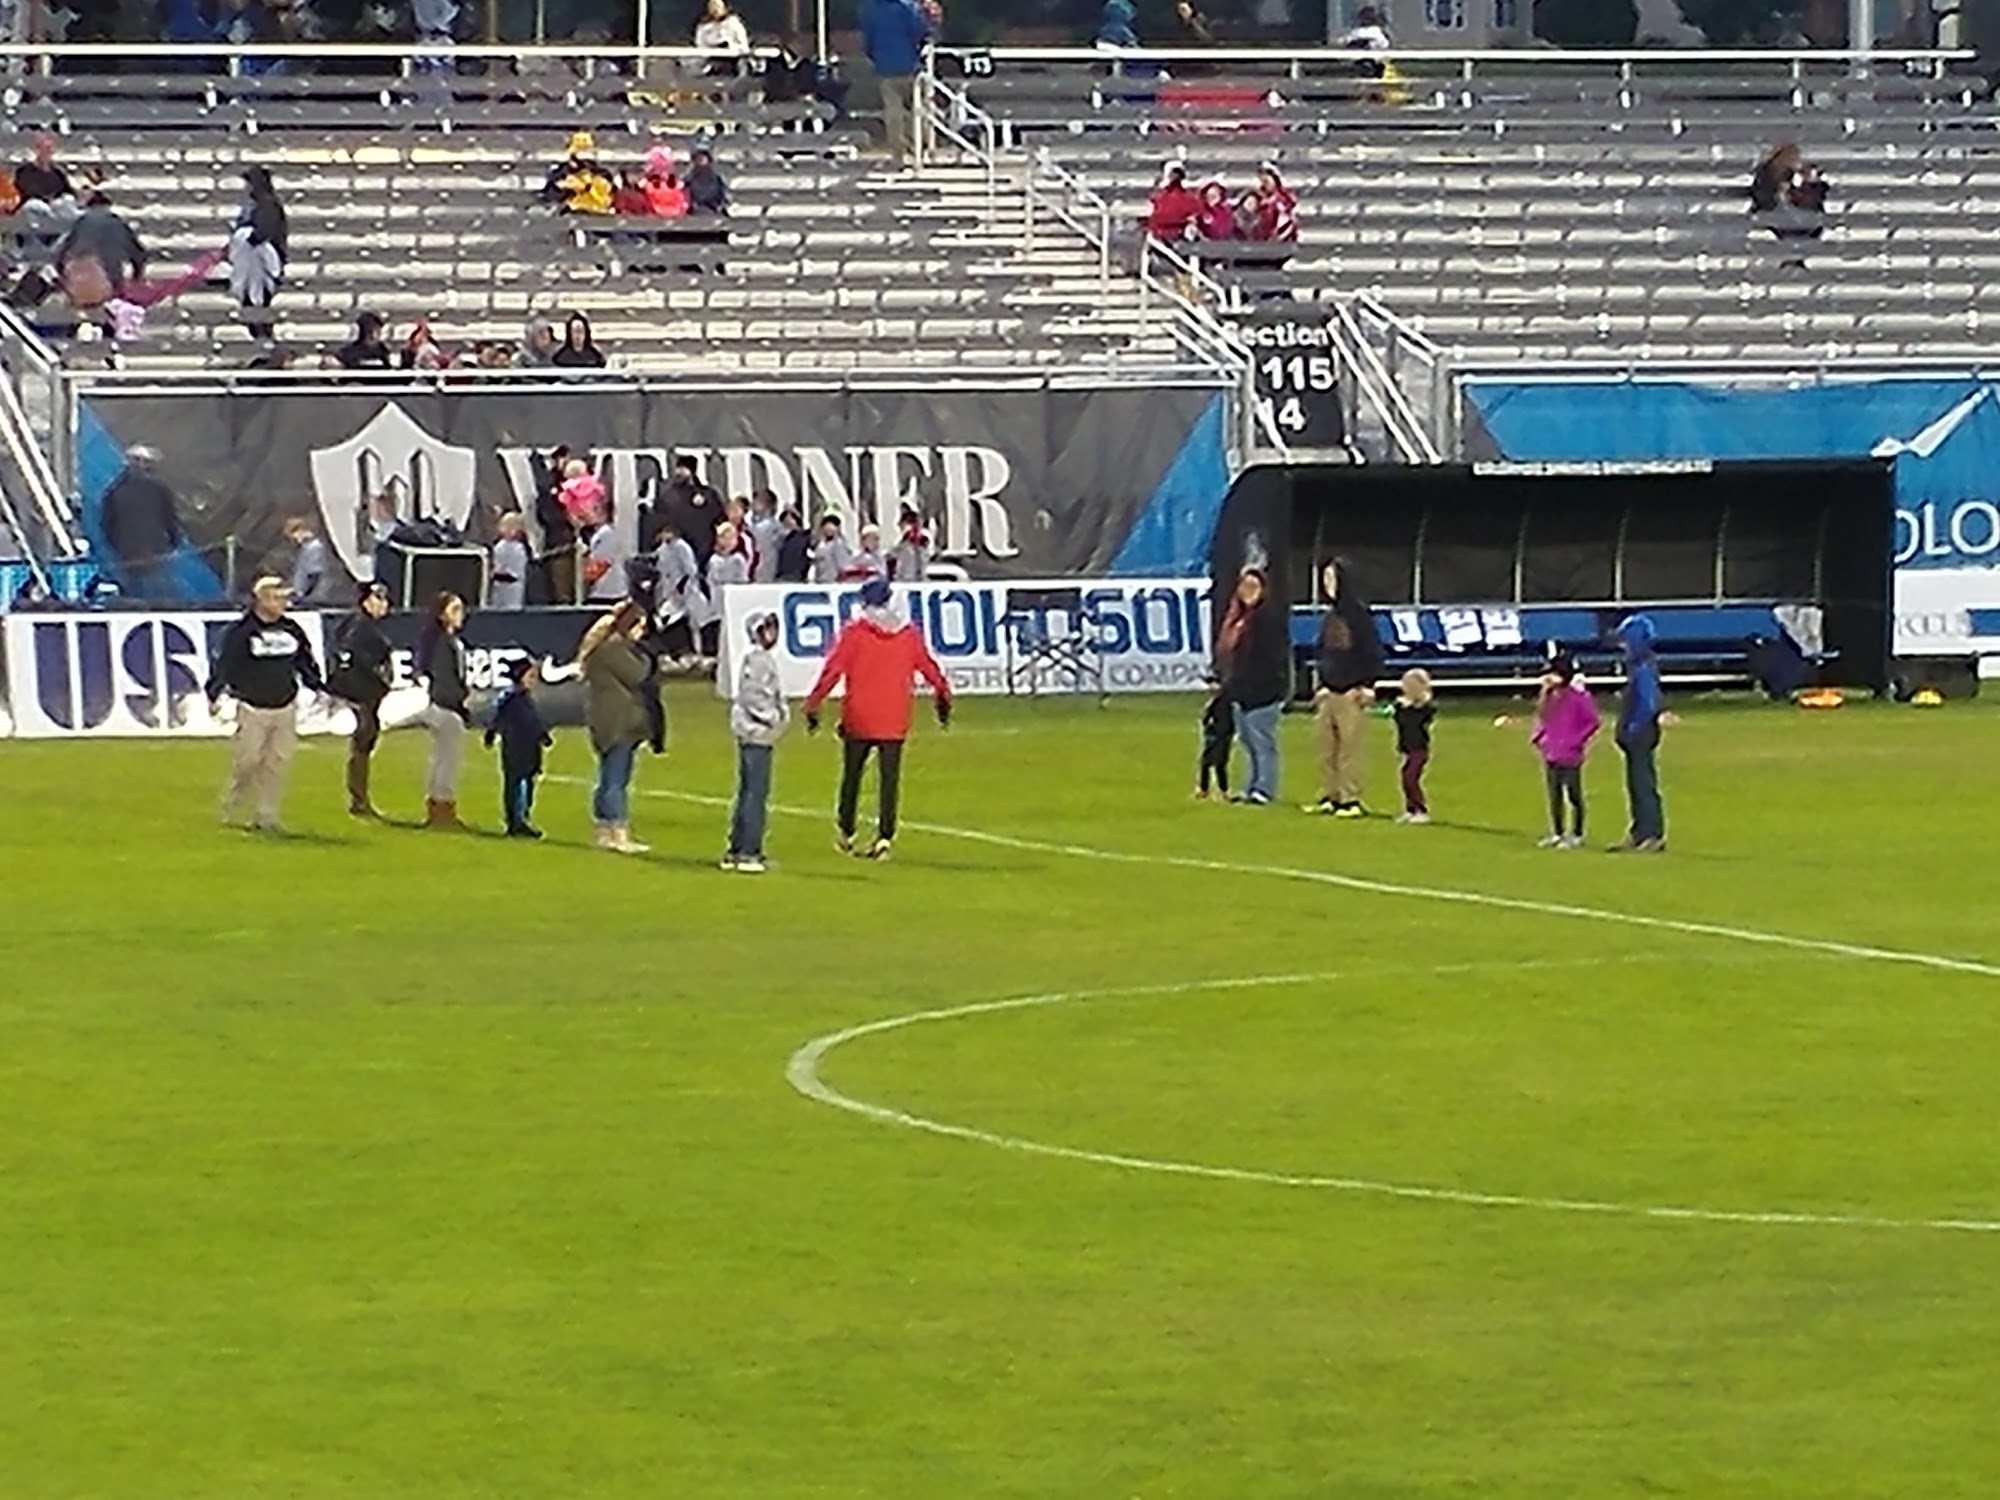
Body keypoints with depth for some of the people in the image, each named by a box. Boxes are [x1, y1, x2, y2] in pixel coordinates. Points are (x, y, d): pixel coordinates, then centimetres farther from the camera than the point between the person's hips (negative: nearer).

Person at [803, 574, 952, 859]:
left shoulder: (853, 631, -4)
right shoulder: (908, 633, 5)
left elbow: (833, 669, -9)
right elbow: (929, 667, 12)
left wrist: (813, 704, -5)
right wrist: (943, 696, 28)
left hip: (858, 718, -1)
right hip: (894, 720, 1)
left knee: (852, 775, 13)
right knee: (889, 779, 1)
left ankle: (845, 832, 22)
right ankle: (884, 837, -9)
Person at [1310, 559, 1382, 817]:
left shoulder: (1358, 612, -7)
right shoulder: (1328, 617, 13)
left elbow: (1373, 651, -8)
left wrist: (1367, 685, -12)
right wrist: (1321, 683, 14)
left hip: (1352, 693, -7)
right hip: (1328, 693, 7)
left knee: (1349, 748, -7)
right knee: (1326, 749, 7)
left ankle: (1351, 800, -5)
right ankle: (1328, 797, 13)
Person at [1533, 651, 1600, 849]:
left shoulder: (1578, 695, -13)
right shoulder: (1548, 695, 8)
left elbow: (1593, 720, -10)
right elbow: (1542, 718, 21)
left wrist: (1577, 740, -12)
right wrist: (1539, 736, 8)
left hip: (1570, 756, -7)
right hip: (1550, 753, 7)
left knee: (1573, 794, 0)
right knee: (1554, 795, 12)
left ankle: (1576, 835, 6)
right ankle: (1556, 833, 21)